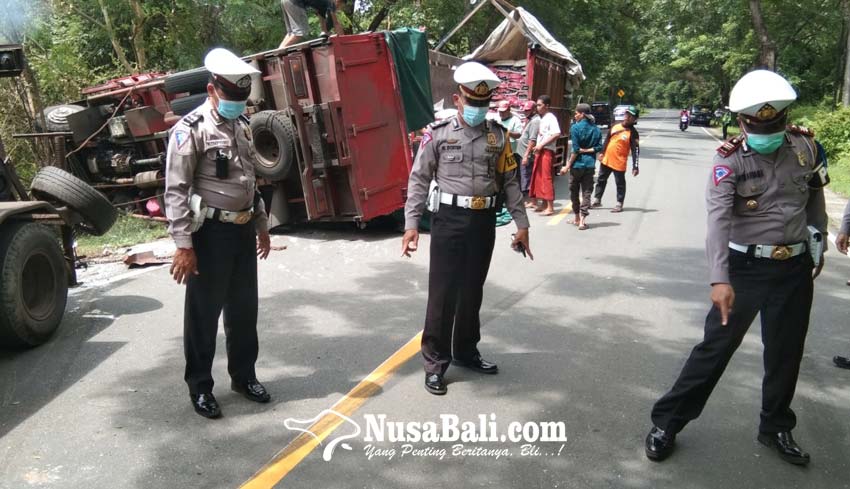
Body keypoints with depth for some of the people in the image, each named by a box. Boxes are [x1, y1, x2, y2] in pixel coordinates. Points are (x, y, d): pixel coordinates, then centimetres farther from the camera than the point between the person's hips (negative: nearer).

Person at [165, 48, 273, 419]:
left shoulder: (242, 125, 12)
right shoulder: (191, 130, -12)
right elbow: (175, 190, -15)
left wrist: (261, 225, 20)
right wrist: (183, 246, -19)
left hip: (243, 230, 7)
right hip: (210, 233, -7)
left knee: (244, 308, 15)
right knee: (204, 313, 5)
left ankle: (243, 376, 31)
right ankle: (200, 387, 20)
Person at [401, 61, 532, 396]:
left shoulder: (498, 136, 6)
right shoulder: (437, 134, -4)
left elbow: (510, 182, 10)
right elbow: (419, 180, -3)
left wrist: (521, 224, 6)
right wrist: (411, 224, -9)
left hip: (484, 221, 4)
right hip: (449, 219, -3)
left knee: (472, 291, 14)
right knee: (442, 291, -1)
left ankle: (466, 352, 30)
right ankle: (435, 362, 10)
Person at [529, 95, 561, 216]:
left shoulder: (551, 118, -9)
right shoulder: (542, 118, 17)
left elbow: (557, 134, -21)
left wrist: (541, 144, -20)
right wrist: (537, 146, 9)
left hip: (547, 151, -9)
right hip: (540, 151, 9)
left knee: (546, 178, -9)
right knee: (539, 178, 12)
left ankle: (550, 207, -6)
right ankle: (543, 204, 22)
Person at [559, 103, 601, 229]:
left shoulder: (575, 127, -9)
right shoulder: (596, 129, 6)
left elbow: (575, 150, -13)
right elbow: (599, 147, 0)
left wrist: (567, 166, -9)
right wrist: (587, 150, 0)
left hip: (577, 164, -4)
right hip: (590, 164, 4)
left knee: (574, 191, 12)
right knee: (586, 192, 3)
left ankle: (577, 218, 21)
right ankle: (582, 220, -4)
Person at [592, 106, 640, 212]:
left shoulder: (633, 133, -12)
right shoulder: (615, 126, 5)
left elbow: (635, 150, -15)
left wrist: (635, 166, -20)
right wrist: (602, 153, 16)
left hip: (619, 163, -6)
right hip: (606, 159, 6)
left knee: (620, 183, 5)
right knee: (601, 180, 15)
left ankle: (619, 204, 15)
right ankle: (597, 200, 28)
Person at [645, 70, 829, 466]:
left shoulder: (806, 147, -1)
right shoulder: (729, 160, -15)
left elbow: (815, 198, 14)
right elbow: (718, 218, -27)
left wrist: (819, 245, 21)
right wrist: (719, 279, -38)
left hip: (795, 267, 4)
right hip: (745, 267, -4)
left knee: (786, 353, 15)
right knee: (716, 346, -1)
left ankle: (776, 428, 35)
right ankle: (666, 422, 11)